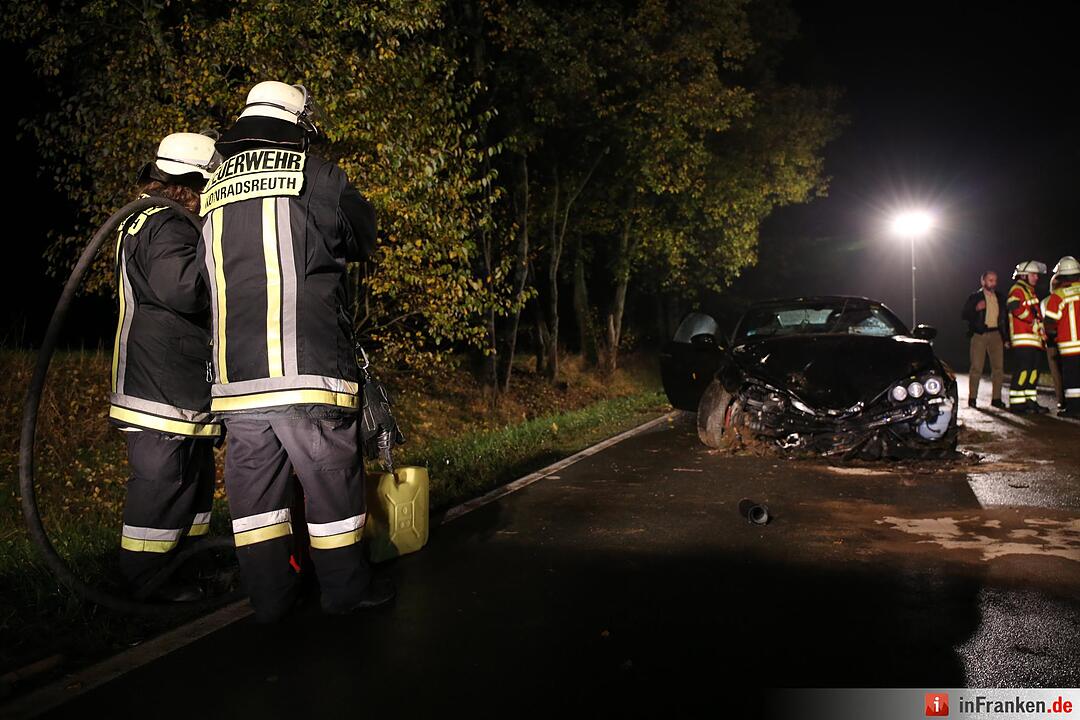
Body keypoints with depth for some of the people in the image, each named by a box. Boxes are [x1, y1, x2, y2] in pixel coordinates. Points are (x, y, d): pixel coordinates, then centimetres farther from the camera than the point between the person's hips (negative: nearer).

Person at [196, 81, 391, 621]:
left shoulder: (214, 191, 15)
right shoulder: (317, 176, 0)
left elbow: (206, 278, 18)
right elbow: (363, 239, 12)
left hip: (235, 374, 5)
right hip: (307, 367, -5)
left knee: (253, 483, 11)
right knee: (331, 479, 6)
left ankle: (270, 596, 20)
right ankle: (346, 588, 17)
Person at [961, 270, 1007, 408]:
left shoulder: (1000, 297, 13)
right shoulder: (975, 297, 1)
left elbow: (1004, 317, 18)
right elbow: (964, 314, -4)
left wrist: (1005, 337, 11)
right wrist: (976, 309, -23)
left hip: (996, 334, 4)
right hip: (979, 335, -4)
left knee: (998, 367, 1)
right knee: (976, 367, -4)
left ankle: (996, 398, 8)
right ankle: (972, 398, 3)